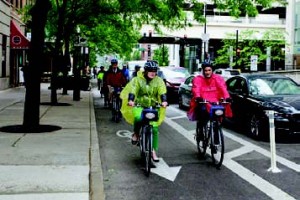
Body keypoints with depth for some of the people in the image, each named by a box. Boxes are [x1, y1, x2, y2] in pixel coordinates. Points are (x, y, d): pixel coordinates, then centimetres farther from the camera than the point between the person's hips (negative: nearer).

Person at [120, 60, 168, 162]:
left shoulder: (158, 80, 3)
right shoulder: (137, 79, -1)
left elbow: (162, 92, -12)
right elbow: (132, 90, -16)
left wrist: (164, 101, -32)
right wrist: (131, 100, -35)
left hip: (153, 107, 2)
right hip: (139, 106, -2)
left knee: (154, 129, -7)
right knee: (138, 117, -35)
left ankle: (153, 151, 8)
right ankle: (136, 133, -4)